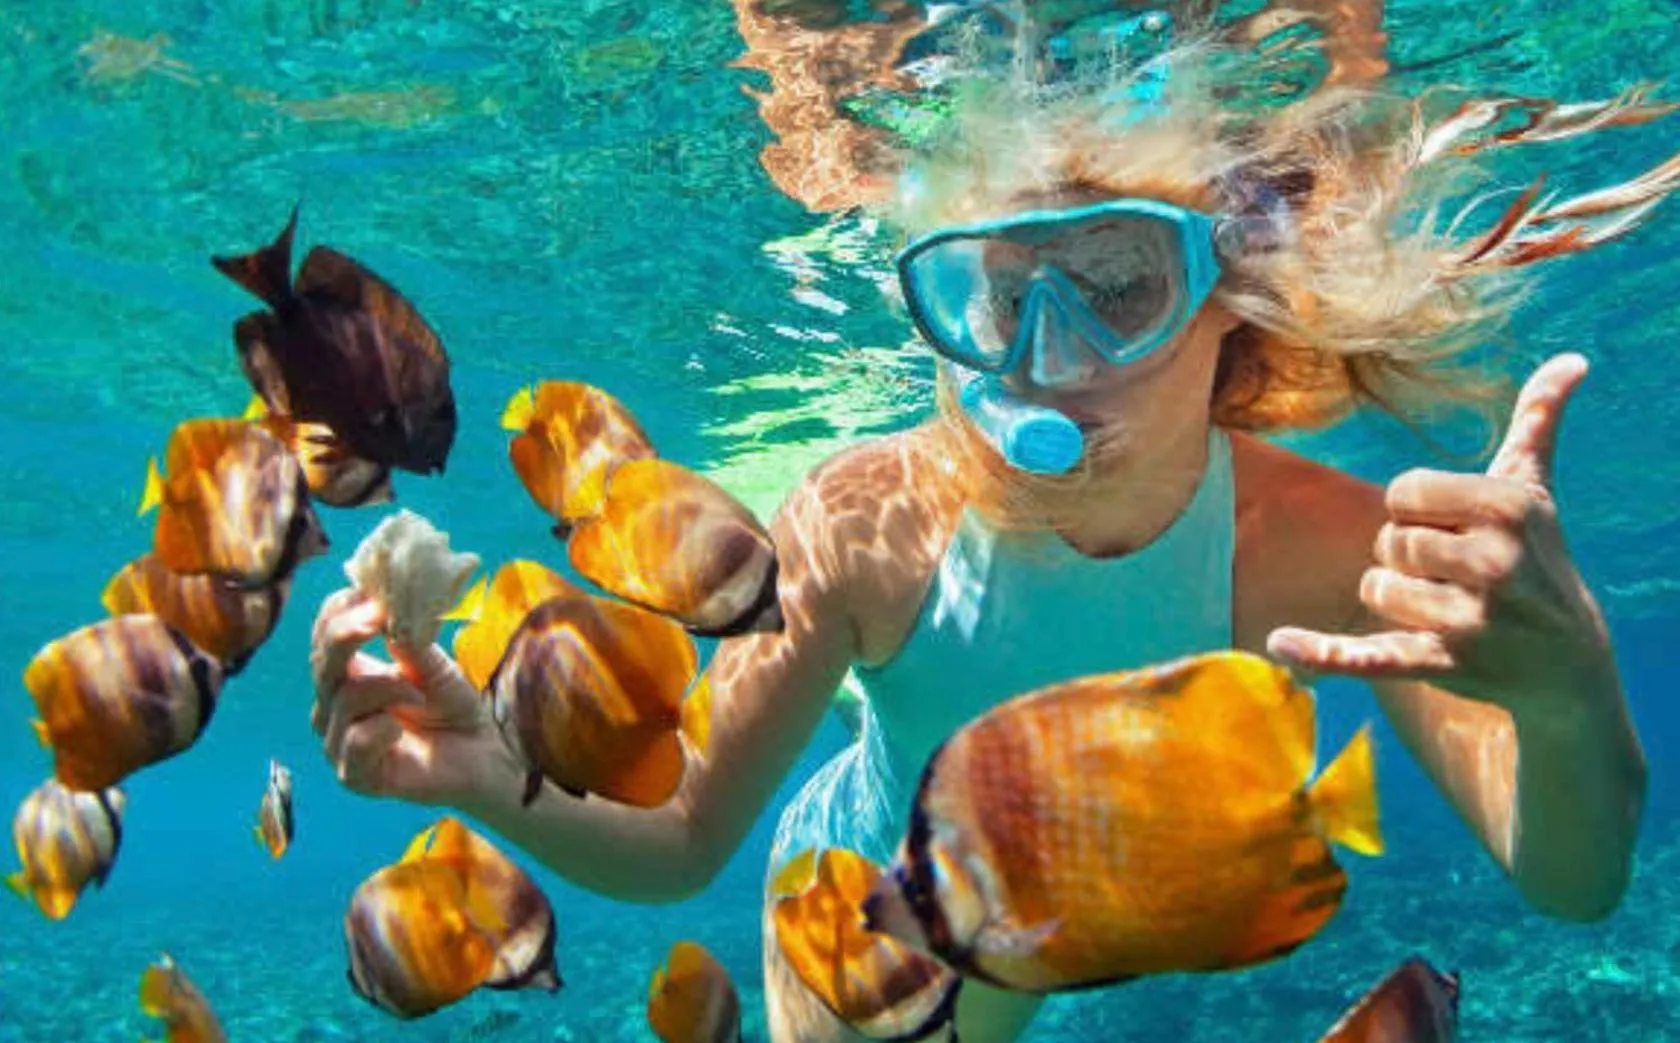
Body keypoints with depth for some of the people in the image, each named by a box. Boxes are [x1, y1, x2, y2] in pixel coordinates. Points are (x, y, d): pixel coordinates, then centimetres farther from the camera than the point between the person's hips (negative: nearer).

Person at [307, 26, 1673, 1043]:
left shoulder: (1318, 544, -34)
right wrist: (499, 782, -53)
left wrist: (1568, 692, -59)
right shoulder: (869, 521, -37)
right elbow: (682, 841, -31)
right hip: (860, 885, -2)